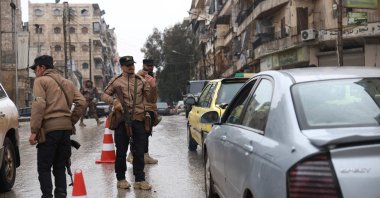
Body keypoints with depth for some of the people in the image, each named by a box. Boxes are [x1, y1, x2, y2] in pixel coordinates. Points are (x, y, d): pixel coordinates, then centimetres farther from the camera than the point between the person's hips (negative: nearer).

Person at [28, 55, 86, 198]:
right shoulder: (67, 83, 19)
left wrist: (34, 131, -13)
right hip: (66, 128, 6)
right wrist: (72, 121, 14)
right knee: (60, 166, 14)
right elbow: (81, 102, 10)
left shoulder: (41, 81, -1)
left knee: (44, 167, 1)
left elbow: (38, 105, -13)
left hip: (49, 128, -6)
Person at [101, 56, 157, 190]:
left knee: (139, 152, 4)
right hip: (122, 120, -1)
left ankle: (139, 180, 12)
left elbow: (151, 99, 6)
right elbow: (104, 95, 9)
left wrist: (153, 88, -14)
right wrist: (114, 101, -11)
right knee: (121, 151, 7)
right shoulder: (116, 81, 4)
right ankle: (121, 179, 20)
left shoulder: (142, 81, 7)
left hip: (138, 120, 1)